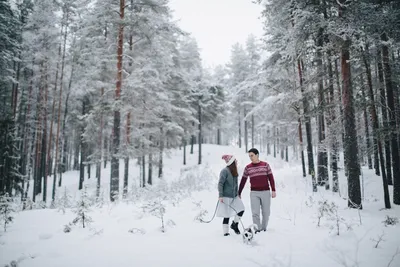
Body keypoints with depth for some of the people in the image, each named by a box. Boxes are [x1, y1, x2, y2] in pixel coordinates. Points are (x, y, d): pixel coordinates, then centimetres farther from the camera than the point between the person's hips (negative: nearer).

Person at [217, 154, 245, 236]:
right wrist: (220, 196, -19)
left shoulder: (234, 171, 11)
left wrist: (237, 194, 22)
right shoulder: (225, 171, -14)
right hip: (226, 196, -7)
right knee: (227, 215, -2)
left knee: (241, 209, -5)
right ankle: (225, 232, 12)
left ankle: (234, 225, 17)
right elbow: (220, 184, -16)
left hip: (234, 196, 8)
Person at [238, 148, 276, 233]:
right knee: (255, 213, -5)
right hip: (254, 193, 0)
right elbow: (243, 181, 10)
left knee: (266, 212, 5)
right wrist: (239, 193, 11)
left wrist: (273, 190, -5)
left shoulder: (265, 165, 3)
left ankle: (264, 228, 21)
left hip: (265, 192, 0)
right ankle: (257, 229, 3)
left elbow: (271, 178, 3)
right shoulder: (247, 168, 5)